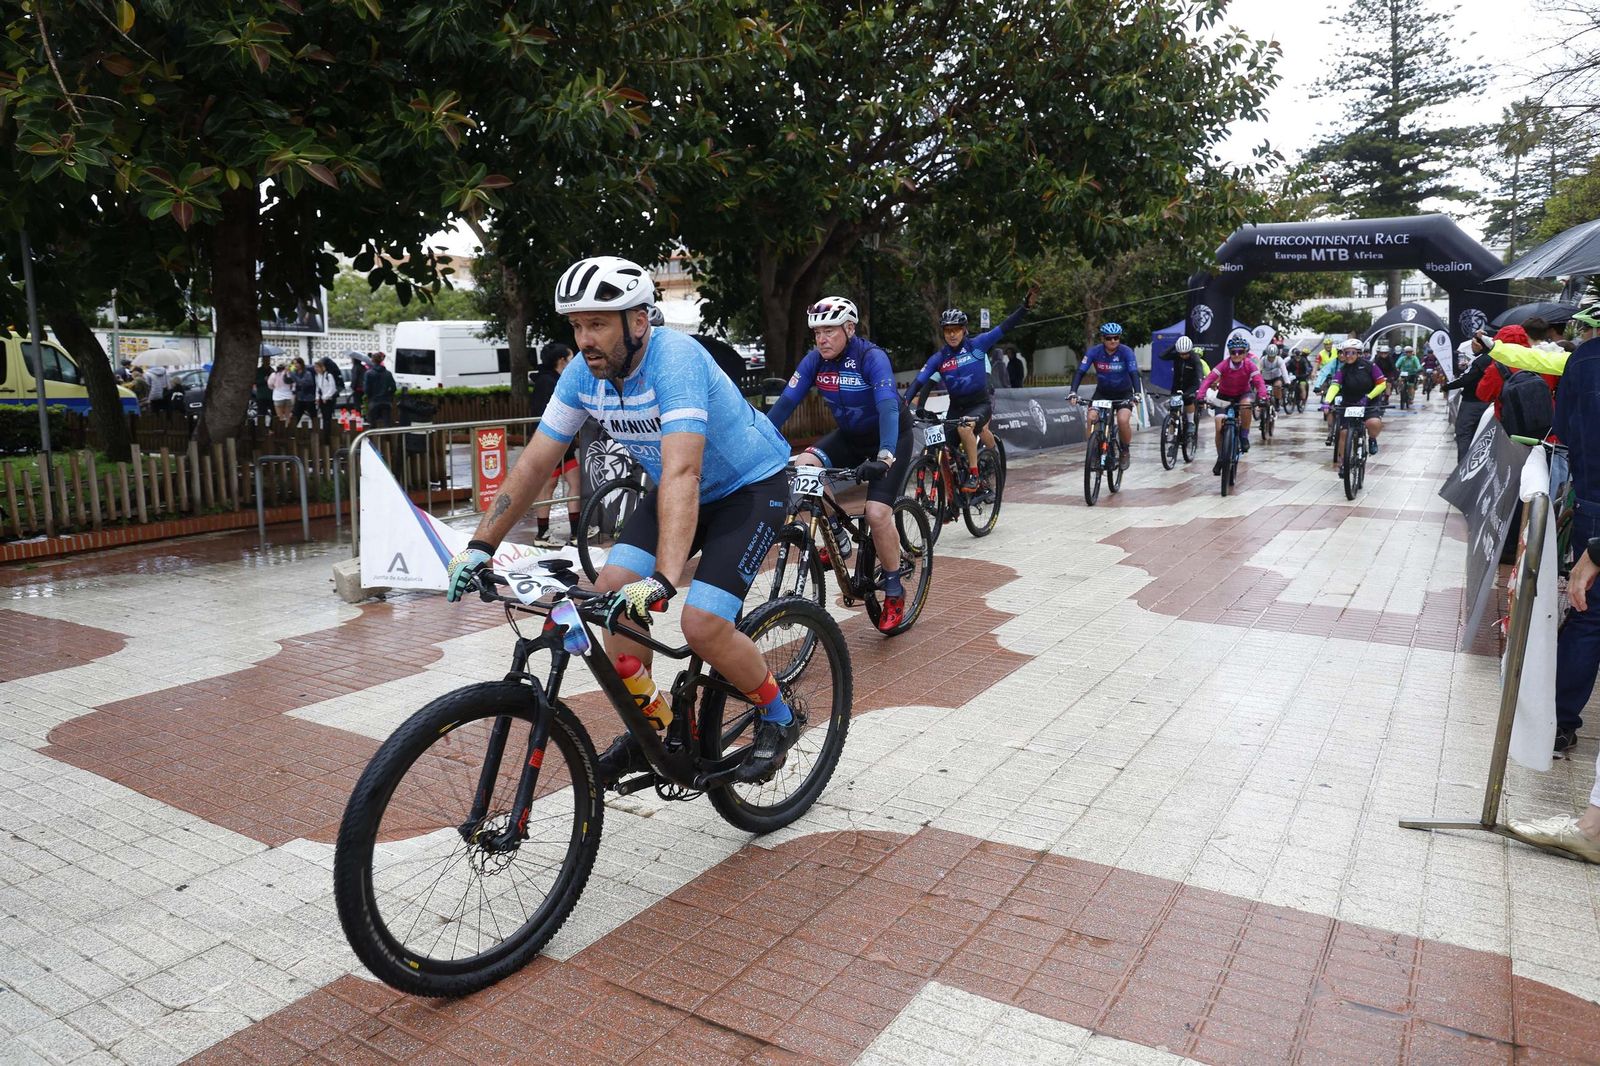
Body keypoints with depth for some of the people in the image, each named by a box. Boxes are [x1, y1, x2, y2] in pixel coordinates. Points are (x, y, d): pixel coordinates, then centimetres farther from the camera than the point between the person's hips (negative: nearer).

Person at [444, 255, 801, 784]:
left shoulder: (675, 359, -32)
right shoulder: (584, 373, -11)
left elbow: (682, 472, -44)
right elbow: (533, 463, -6)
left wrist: (663, 581, -54)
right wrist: (480, 546, -12)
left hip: (751, 486, -7)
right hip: (677, 486, 7)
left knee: (703, 626, -20)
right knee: (613, 592, -10)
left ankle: (778, 716, 8)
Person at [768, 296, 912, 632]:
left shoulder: (872, 357, -25)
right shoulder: (815, 360, -10)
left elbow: (888, 406, -37)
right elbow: (785, 402, -15)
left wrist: (886, 452, -54)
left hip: (890, 437, -5)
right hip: (849, 436, 5)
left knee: (877, 512, -21)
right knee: (803, 467, -22)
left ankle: (894, 593, 0)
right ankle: (838, 537, -2)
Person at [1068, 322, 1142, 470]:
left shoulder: (1126, 352, -20)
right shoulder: (1094, 351, -17)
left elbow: (1134, 373, -29)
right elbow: (1080, 372, -23)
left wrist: (1138, 393, -46)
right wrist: (1073, 392, -38)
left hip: (1124, 393, -2)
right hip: (1102, 392, 2)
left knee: (1123, 420, -26)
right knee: (1091, 418, -24)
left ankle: (1125, 451, 2)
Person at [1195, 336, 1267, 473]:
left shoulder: (1250, 365, -21)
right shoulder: (1224, 365, -24)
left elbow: (1259, 382, -30)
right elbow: (1208, 380, -34)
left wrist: (1263, 397, -49)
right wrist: (1201, 396, -50)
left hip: (1243, 395, 0)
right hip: (1224, 396, 0)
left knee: (1246, 406, -37)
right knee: (1220, 428, -10)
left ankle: (1244, 436, -15)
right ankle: (1220, 458, 10)